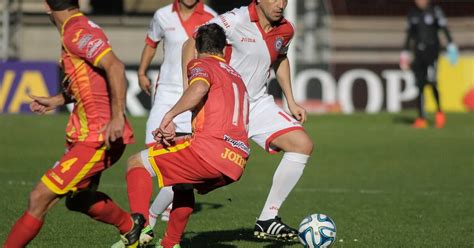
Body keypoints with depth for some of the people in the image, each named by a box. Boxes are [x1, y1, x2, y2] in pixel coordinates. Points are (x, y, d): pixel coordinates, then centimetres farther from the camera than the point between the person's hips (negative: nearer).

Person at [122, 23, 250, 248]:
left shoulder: (200, 65, 8)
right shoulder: (236, 76, 32)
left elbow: (200, 88, -19)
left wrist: (169, 116, -18)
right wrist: (174, 136, 26)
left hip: (210, 149, -8)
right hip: (237, 164, 8)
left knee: (137, 163, 3)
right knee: (183, 183, 35)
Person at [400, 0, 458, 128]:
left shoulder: (435, 11, -1)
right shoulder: (413, 14, 12)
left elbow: (444, 29, -5)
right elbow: (409, 35, 20)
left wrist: (451, 46, -14)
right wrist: (405, 52, 19)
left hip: (432, 50, -4)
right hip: (419, 53, 4)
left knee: (431, 81, -18)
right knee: (420, 85, 0)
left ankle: (439, 111, 3)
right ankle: (421, 118, 3)